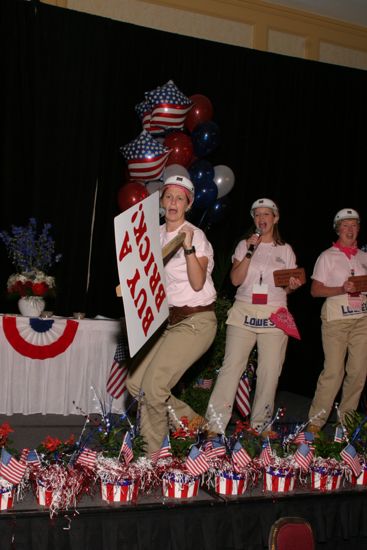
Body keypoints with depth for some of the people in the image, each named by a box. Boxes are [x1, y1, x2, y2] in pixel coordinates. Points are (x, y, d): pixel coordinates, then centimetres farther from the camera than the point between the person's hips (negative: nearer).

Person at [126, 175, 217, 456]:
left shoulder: (196, 235, -9)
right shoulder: (156, 235, 10)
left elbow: (197, 283, -18)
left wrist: (188, 246, -26)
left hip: (196, 321, -7)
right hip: (169, 321, 7)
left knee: (153, 385, -13)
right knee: (136, 382, 0)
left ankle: (154, 454, 7)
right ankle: (190, 419, 17)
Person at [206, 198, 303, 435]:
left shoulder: (286, 250, 12)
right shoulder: (244, 245, 11)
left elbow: (288, 287, 16)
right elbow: (236, 279, -1)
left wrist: (292, 285, -7)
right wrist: (250, 251, -9)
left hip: (274, 316, 1)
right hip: (244, 313, -1)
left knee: (270, 371, -2)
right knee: (231, 367, -8)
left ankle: (260, 425, 10)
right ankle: (214, 424, -6)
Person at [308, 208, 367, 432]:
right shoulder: (328, 256, 5)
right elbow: (315, 290, 0)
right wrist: (342, 290, -14)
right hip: (336, 318, -4)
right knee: (333, 371, -10)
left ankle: (346, 420, 14)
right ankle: (315, 422, 0)